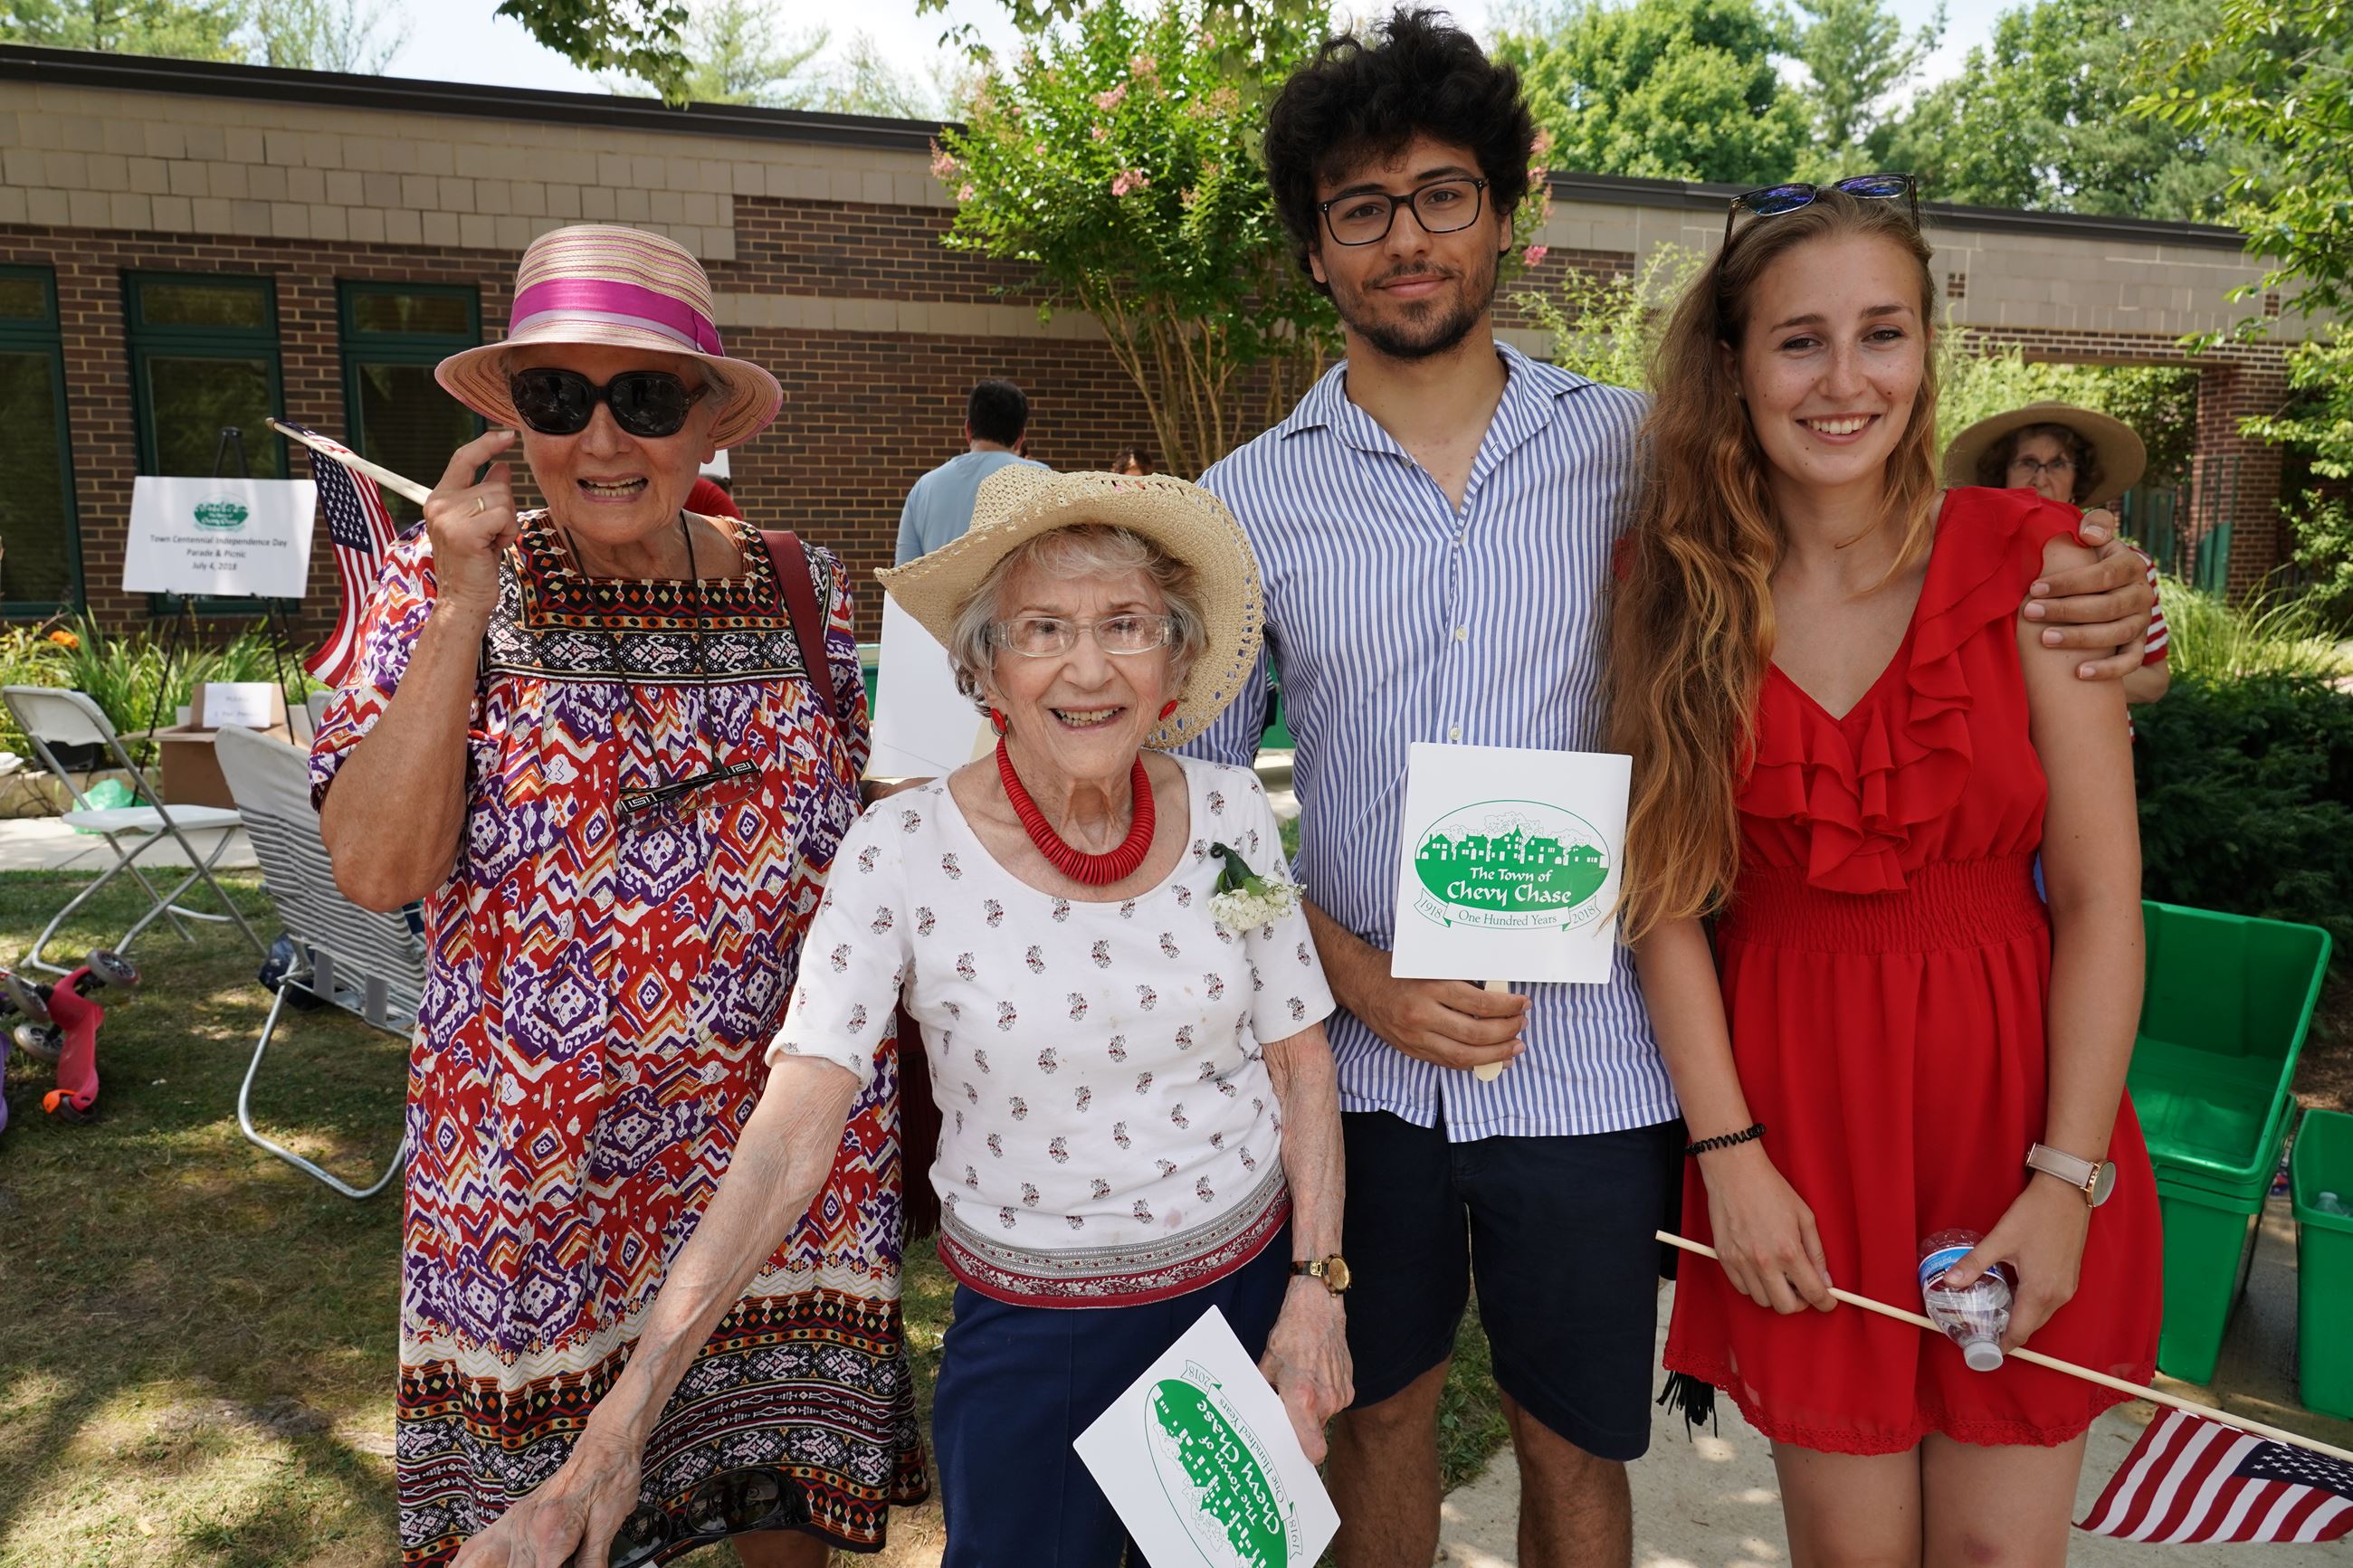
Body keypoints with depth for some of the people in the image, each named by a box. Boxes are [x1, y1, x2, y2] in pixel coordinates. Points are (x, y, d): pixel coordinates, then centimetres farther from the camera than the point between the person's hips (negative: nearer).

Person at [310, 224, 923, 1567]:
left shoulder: (801, 590, 0)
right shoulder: (447, 582, -4)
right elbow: (376, 868, -14)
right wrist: (463, 602, -17)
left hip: (787, 1126, 2)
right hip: (536, 1143, -1)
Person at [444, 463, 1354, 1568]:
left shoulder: (1230, 811, -9)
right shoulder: (904, 853, -19)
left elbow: (1300, 1060, 1)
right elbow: (788, 1136, -23)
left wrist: (1317, 1287, -3)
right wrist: (614, 1437, -28)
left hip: (1251, 1285, 3)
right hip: (1030, 1334, -3)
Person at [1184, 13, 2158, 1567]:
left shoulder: (1636, 451, -1)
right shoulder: (1249, 501, -1)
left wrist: (2080, 610, -11)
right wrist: (1357, 976, -11)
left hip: (1589, 1070, 0)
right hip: (1354, 1067, 1)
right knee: (1382, 1412, 20)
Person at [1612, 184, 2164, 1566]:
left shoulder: (2033, 564, -5)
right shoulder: (1674, 593, -2)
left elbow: (2100, 898, -5)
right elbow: (1667, 894, -3)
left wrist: (2067, 1181, -9)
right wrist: (1730, 1150, -9)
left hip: (2006, 1089, 0)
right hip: (1792, 1102, 1)